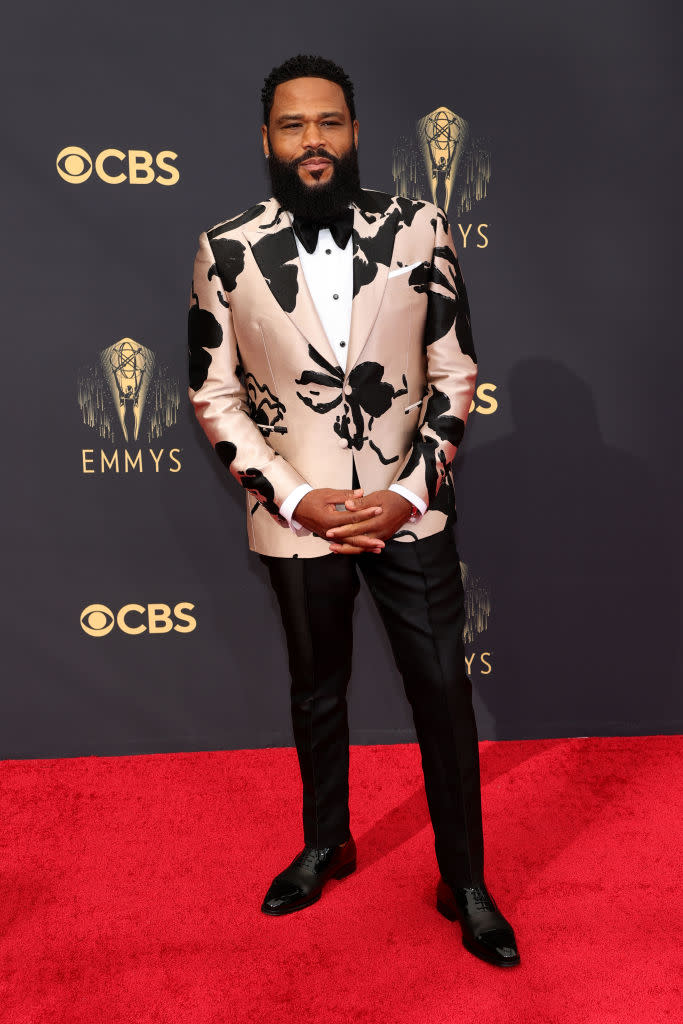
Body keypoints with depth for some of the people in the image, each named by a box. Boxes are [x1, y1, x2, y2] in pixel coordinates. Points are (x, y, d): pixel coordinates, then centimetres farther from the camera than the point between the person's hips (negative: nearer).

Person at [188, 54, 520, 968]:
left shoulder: (419, 230, -5)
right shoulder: (226, 252, -6)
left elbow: (455, 372, -2)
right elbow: (213, 395, -2)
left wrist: (410, 491, -12)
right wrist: (295, 498, -12)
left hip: (410, 510, 0)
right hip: (298, 518, 0)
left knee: (444, 694, 7)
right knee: (317, 694, 19)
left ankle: (464, 882, 29)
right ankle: (326, 845, 44)